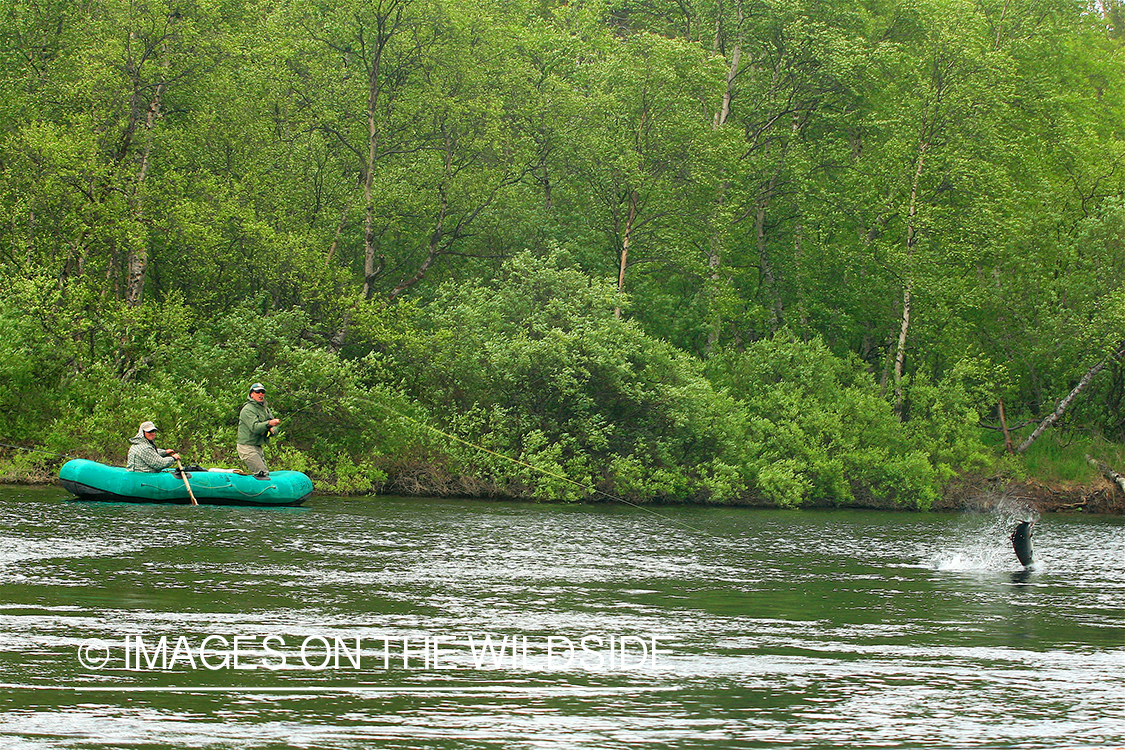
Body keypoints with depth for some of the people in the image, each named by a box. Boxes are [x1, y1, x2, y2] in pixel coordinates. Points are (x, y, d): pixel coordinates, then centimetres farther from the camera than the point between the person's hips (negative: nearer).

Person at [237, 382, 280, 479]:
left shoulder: (265, 409, 13)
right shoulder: (247, 410, -13)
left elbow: (275, 428, 9)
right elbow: (254, 427, -28)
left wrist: (272, 430, -16)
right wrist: (269, 424, -44)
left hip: (258, 447, 9)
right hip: (247, 447, -9)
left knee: (264, 473, 11)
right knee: (262, 473, -19)